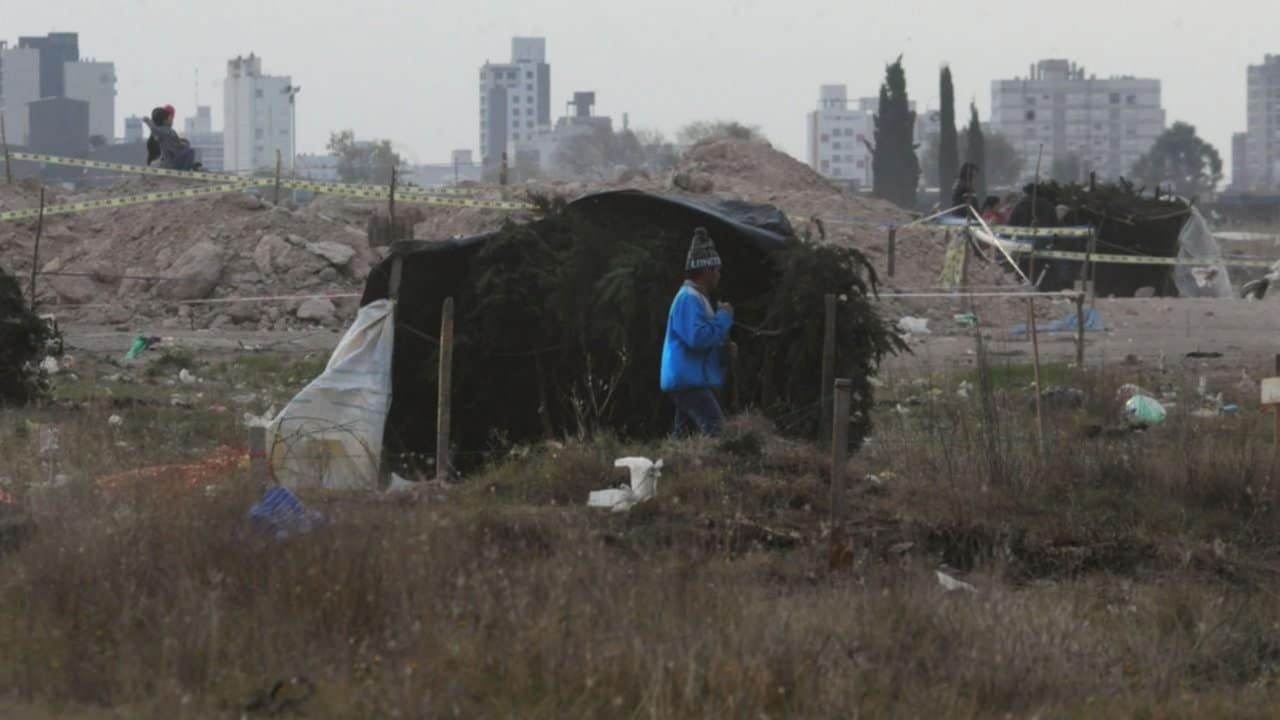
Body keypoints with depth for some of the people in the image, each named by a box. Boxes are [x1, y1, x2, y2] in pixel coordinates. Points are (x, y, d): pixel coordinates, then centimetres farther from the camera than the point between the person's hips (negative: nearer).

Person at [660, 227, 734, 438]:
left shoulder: (696, 298, 22)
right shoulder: (689, 299, -12)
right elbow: (698, 338, -24)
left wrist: (723, 349, 11)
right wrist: (723, 316, -13)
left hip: (693, 382, 11)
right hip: (689, 381, -11)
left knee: (682, 436, 10)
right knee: (716, 430, -21)